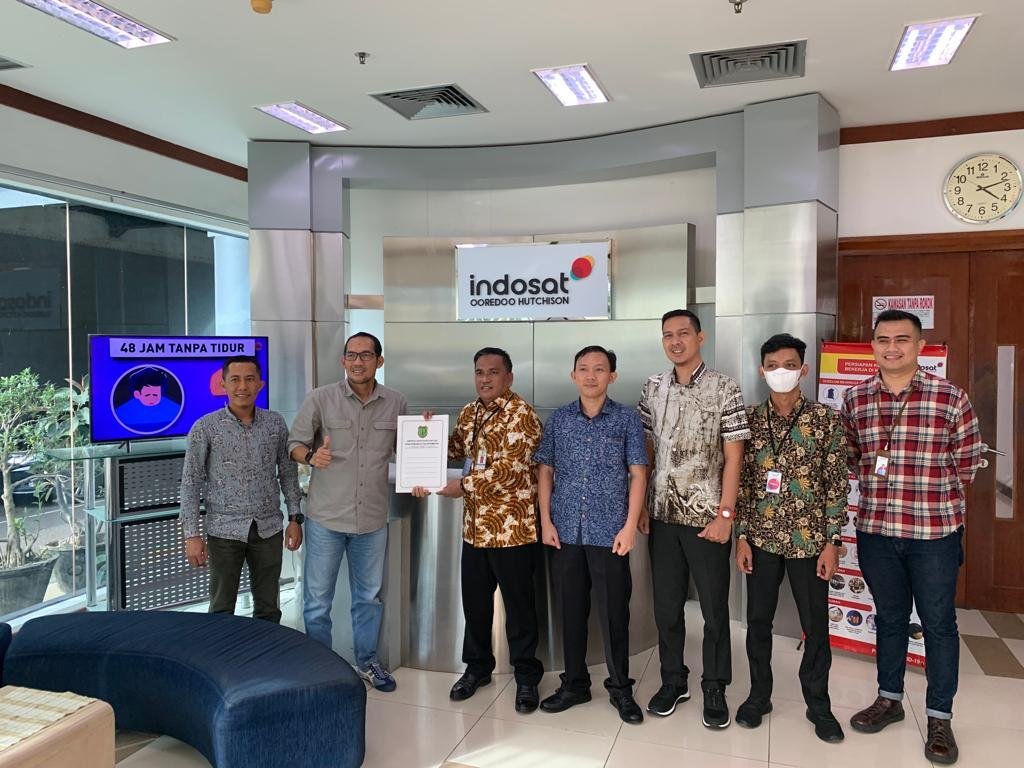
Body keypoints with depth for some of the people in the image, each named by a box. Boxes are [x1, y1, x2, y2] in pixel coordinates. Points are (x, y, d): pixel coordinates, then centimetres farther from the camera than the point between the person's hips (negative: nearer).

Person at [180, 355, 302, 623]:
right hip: (224, 531, -2)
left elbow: (288, 473, 9)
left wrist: (295, 518, 5)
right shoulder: (205, 428, -6)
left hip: (268, 529, 2)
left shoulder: (276, 423, 2)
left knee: (269, 610, 11)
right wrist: (192, 535, -8)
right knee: (222, 611, 8)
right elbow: (190, 482, -4)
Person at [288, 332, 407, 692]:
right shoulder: (320, 399, -8)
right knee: (318, 598, 9)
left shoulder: (396, 403, 0)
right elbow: (295, 443, -4)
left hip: (373, 518, 3)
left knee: (369, 596, 18)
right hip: (326, 516, -2)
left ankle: (367, 662, 37)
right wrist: (311, 456, -25)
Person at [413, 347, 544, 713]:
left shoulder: (520, 414, -13)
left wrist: (464, 485, -18)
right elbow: (456, 450, 22)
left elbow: (510, 468, -21)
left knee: (518, 604, 6)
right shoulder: (469, 413, 11)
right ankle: (477, 666, 35)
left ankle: (527, 676, 22)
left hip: (511, 528, -7)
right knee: (474, 600, 17)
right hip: (475, 526, 7)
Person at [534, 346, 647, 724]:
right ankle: (574, 683, 29)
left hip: (609, 533, -2)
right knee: (571, 611, 12)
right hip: (565, 532, 2)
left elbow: (638, 473, -2)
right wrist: (546, 520, 0)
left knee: (614, 613, 7)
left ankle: (621, 688, 25)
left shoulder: (627, 418, -1)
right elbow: (544, 470, 8)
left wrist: (630, 526, -8)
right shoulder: (558, 419, 5)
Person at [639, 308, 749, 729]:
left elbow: (733, 457, -7)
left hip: (706, 517, -3)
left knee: (714, 608, 7)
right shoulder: (653, 387, 6)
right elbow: (647, 450, 9)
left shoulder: (724, 388, -6)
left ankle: (714, 688, 24)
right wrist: (642, 505, 5)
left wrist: (725, 514, -12)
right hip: (662, 515, 4)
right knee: (666, 605, 13)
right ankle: (673, 680, 30)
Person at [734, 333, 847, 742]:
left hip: (809, 538, -1)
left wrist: (831, 542, -7)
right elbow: (741, 482, 2)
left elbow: (837, 484, -4)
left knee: (815, 625, 10)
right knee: (758, 620, 12)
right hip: (762, 537, 2)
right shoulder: (750, 420, 1)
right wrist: (741, 536, -1)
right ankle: (758, 695, 30)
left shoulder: (826, 419, -5)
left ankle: (818, 705, 29)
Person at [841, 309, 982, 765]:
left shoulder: (950, 398, -7)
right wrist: (878, 485, -1)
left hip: (935, 531, -2)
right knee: (889, 617, 17)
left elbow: (968, 462, 0)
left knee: (938, 624, 9)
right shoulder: (855, 399, 1)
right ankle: (889, 699, 34)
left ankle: (940, 717, 26)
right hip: (875, 529, 3)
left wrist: (930, 494, 1)